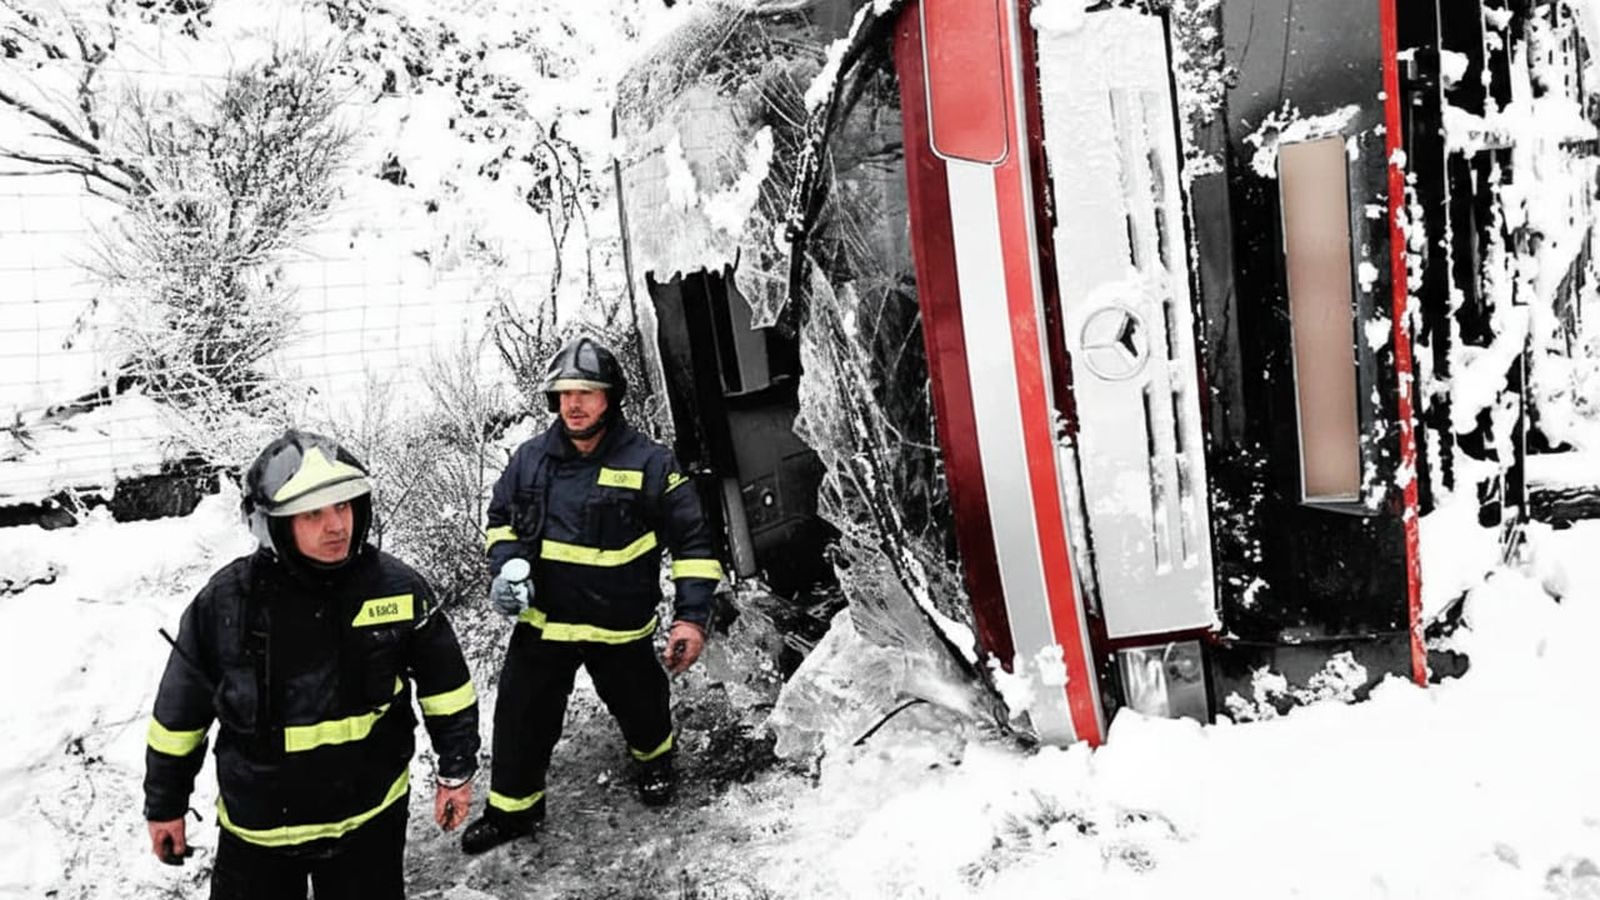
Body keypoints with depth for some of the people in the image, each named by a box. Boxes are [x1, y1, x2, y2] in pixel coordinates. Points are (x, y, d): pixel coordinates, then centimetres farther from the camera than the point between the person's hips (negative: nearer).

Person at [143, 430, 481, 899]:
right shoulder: (225, 602, -15)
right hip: (257, 827, 0)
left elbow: (444, 683, -1)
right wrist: (165, 805, 8)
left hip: (370, 817, 0)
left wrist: (456, 771, 4)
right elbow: (180, 713, 0)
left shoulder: (396, 586, -14)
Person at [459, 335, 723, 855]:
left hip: (621, 626, -2)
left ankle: (654, 759, 52)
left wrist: (692, 616, -15)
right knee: (522, 716, 5)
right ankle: (512, 807, 29)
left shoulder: (650, 464, -15)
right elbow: (501, 517, 11)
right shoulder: (530, 459, -5)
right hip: (542, 619, 2)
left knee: (638, 705, 18)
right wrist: (507, 565, -8)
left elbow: (692, 541, -10)